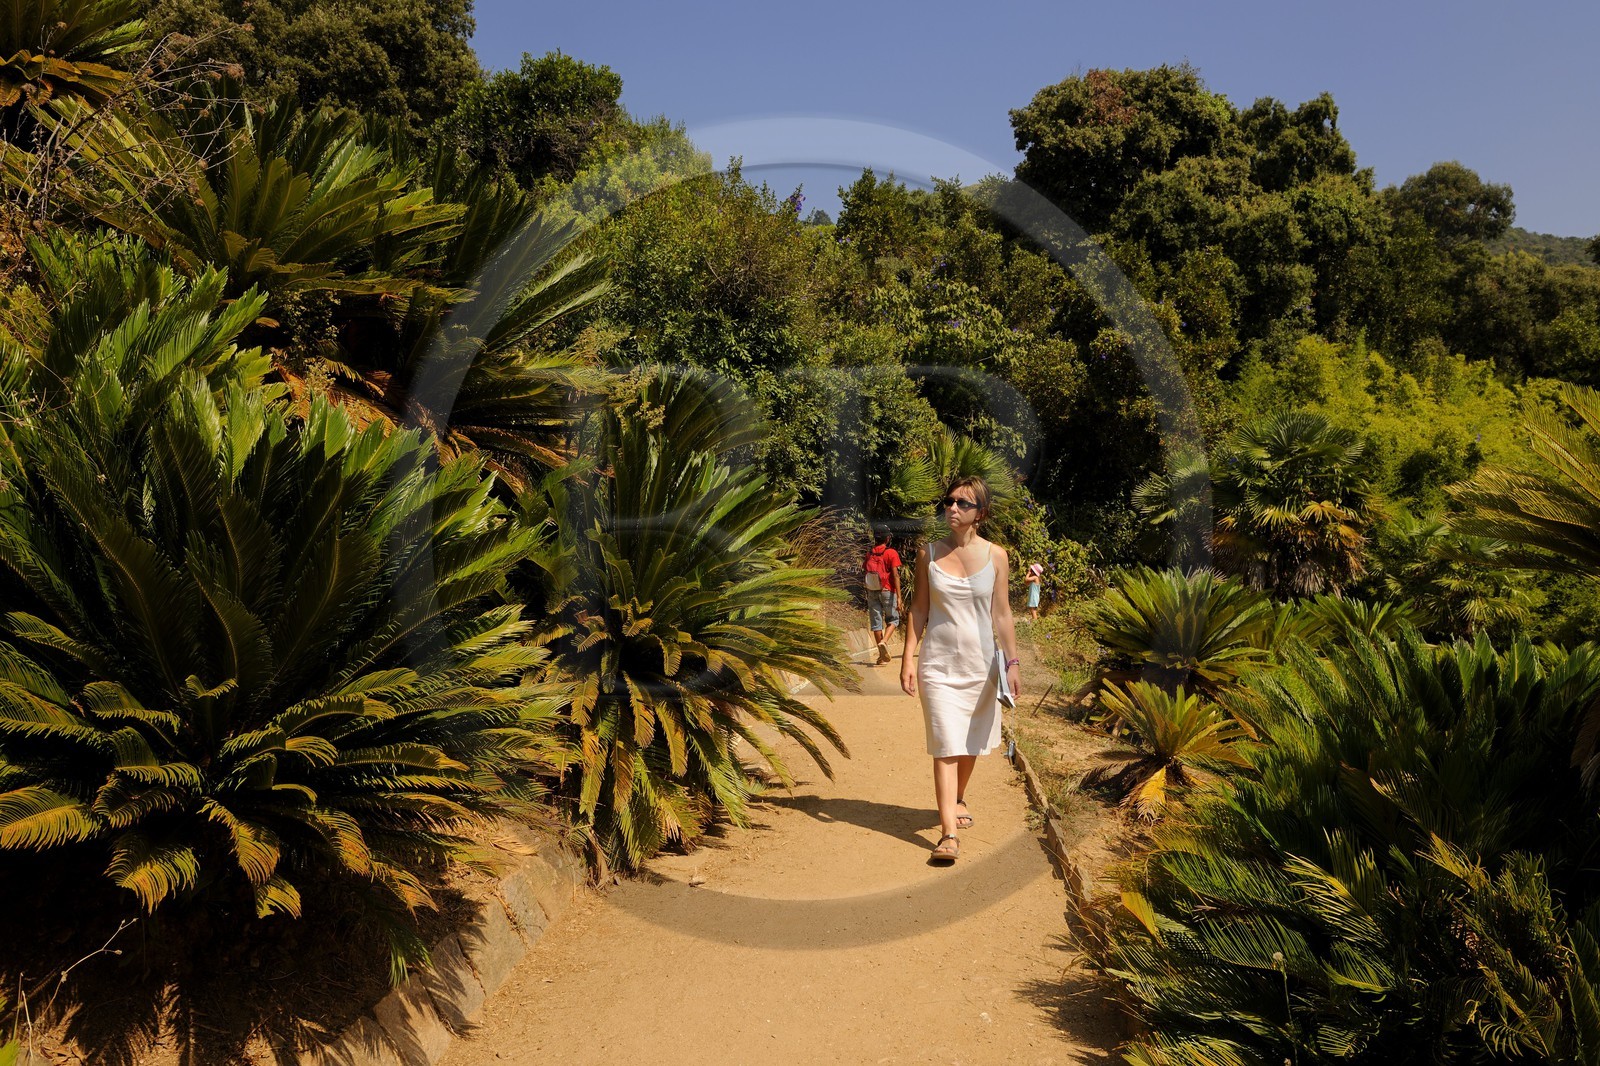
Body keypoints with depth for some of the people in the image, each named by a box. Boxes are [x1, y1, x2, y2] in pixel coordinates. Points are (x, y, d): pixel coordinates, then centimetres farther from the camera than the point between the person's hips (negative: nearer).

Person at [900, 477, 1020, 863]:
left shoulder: (995, 556, -1)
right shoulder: (929, 555, -1)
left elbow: (1002, 614, 2)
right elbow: (918, 610, 2)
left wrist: (1012, 663, 0)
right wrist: (908, 659, -3)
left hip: (980, 663, 2)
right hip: (938, 662, -1)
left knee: (971, 741, 16)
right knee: (945, 744, -8)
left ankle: (958, 798, 42)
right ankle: (949, 832, -9)